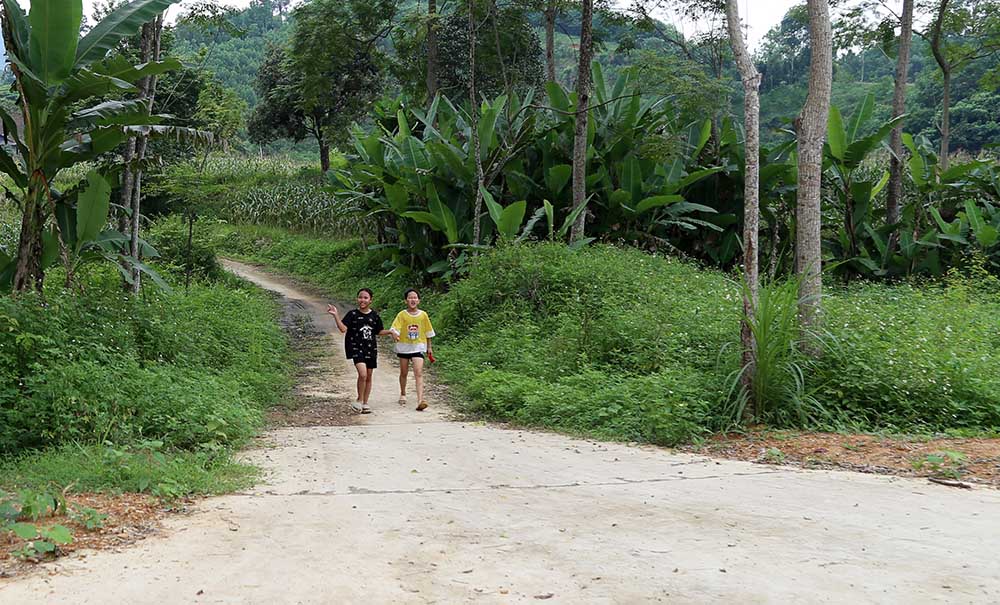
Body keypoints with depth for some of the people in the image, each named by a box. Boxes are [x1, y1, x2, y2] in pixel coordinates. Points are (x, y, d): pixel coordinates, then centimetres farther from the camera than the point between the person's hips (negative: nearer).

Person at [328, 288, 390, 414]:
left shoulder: (374, 315, 6)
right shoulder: (352, 314, -4)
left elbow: (379, 331, 17)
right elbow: (343, 329, -15)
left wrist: (390, 331, 1)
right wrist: (336, 315, -24)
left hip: (371, 348, 5)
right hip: (356, 348, -4)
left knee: (368, 376, 10)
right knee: (362, 374, -21)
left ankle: (365, 403, 23)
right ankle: (359, 400, -1)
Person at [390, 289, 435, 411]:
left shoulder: (423, 315, -1)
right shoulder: (402, 315, -5)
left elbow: (428, 332, 9)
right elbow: (394, 328, -16)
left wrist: (429, 347, 13)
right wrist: (394, 334, -39)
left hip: (418, 347, -1)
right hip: (404, 347, 1)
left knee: (419, 373, -14)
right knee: (404, 372, 15)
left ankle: (420, 401, -24)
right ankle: (403, 395, 38)